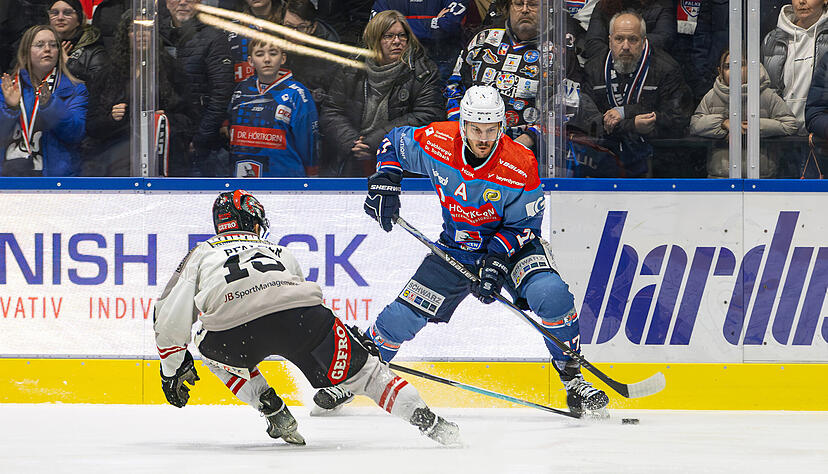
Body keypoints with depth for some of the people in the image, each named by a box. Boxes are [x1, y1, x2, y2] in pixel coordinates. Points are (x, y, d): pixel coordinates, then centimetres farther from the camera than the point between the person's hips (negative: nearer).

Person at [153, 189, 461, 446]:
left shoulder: (202, 254, 34)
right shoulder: (281, 253, 41)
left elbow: (168, 316, 25)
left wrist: (173, 368, 33)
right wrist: (352, 339, 54)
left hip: (232, 327, -1)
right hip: (299, 316, 1)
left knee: (212, 350, 34)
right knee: (361, 369, 17)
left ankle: (273, 411, 22)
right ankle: (428, 422, 5)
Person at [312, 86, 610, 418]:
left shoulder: (521, 166, -26)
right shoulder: (435, 142, -19)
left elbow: (522, 225, -16)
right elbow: (394, 142, 3)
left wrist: (497, 261, -30)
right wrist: (384, 182, -10)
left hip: (512, 243, -2)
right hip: (455, 249, 2)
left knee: (550, 294, -29)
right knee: (403, 315, -3)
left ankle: (572, 378, -14)